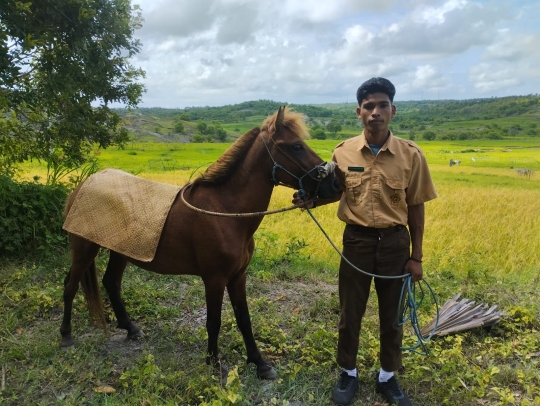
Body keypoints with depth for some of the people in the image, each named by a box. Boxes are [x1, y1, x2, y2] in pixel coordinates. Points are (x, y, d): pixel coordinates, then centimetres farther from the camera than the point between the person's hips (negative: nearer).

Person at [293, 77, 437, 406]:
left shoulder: (411, 154, -8)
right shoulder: (343, 153, -6)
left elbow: (416, 208, -2)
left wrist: (416, 256, -1)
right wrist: (312, 201, -10)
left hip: (395, 243, 0)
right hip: (356, 241, 1)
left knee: (391, 315, 16)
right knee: (350, 314, 13)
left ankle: (388, 376, 39)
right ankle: (349, 373, 36)